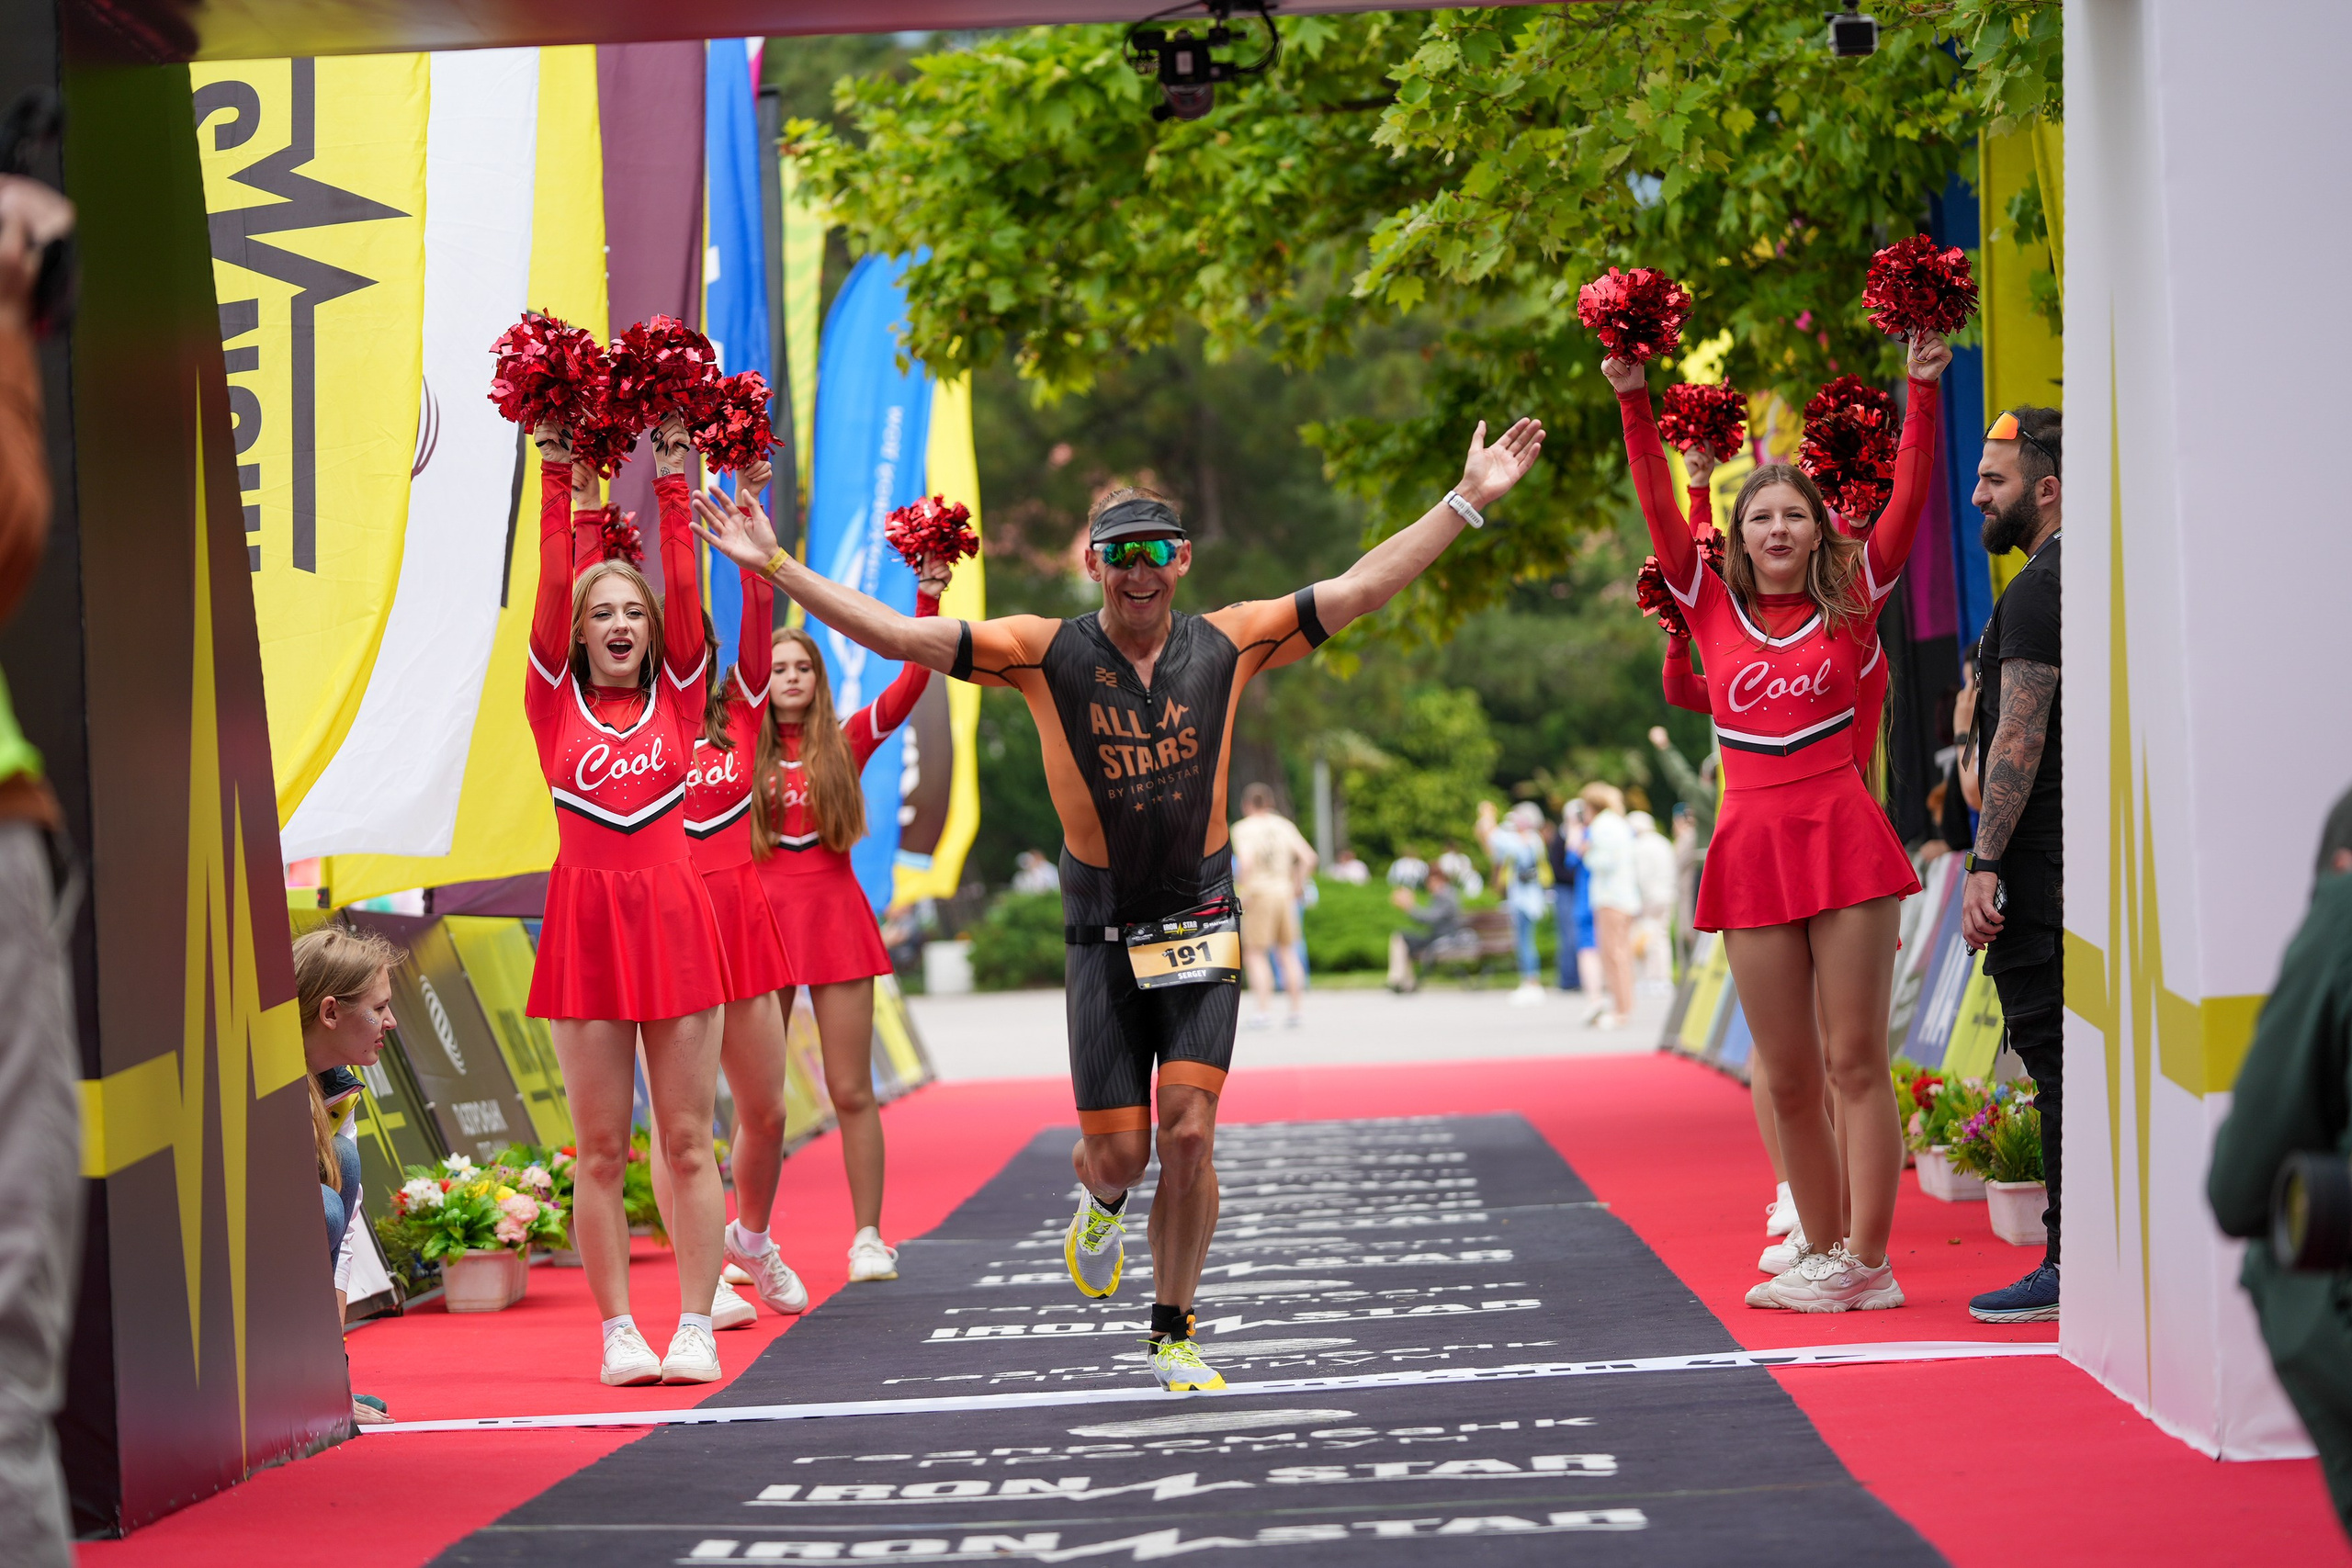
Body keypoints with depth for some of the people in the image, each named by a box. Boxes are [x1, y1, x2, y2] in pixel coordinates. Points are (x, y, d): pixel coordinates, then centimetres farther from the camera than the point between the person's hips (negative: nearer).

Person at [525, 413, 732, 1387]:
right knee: (601, 1149, 2)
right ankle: (618, 1332, 7)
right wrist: (558, 485, -4)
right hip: (586, 921, -1)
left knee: (688, 1140, 1)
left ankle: (696, 1328, 5)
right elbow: (551, 595, -1)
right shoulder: (554, 706, 6)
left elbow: (683, 593, 0)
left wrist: (674, 485, -3)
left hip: (672, 919, 1)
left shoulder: (677, 699, 9)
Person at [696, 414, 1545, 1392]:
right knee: (1118, 1151, 0)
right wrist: (773, 564, -14)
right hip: (1102, 932, 0)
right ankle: (1101, 1202, 40)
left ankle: (1174, 1336, 9)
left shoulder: (1226, 643, -1)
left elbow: (1360, 588, 0)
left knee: (1189, 1133, -9)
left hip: (1201, 925, 1)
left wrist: (1466, 501, -4)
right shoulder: (1045, 652, -5)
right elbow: (895, 634, -8)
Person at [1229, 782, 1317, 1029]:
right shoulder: (1284, 826, 9)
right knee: (1287, 951, 13)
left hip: (1258, 892, -5)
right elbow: (1308, 856, 3)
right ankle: (1296, 1007, 13)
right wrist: (1298, 886, 11)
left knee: (1255, 953, 0)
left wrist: (1242, 890, -10)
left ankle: (1263, 1007, -8)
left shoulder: (1242, 829, -5)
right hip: (1284, 893, 5)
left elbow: (1245, 862, -20)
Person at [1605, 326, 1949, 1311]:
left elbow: (1909, 501, -1)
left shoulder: (1850, 605, 6)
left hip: (1843, 839, -2)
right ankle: (1821, 1254, 16)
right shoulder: (1715, 611, 9)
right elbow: (1659, 511, 3)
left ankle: (1866, 1262, -3)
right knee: (1789, 1078, 5)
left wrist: (1923, 393, -7)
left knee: (1856, 1060, -4)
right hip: (1754, 847, 2)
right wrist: (1632, 400, -4)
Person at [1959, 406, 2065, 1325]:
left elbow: (2018, 739, -19)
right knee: (2075, 1051, 12)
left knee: (2053, 1051, -8)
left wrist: (1984, 863, -19)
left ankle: (2071, 1266, -7)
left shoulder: (2038, 591, -13)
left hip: (2044, 860, -10)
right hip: (2099, 851, 10)